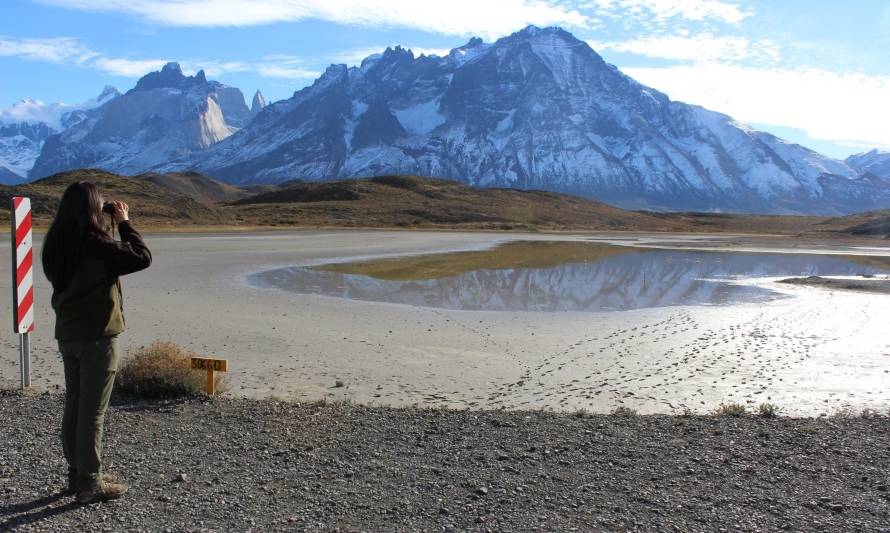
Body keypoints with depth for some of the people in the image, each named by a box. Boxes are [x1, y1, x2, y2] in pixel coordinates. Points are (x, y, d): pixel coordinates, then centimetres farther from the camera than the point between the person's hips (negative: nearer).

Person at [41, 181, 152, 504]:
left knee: (74, 406, 16)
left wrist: (116, 226, 10)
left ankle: (77, 473, 28)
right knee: (93, 412, 0)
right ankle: (89, 483, 8)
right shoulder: (96, 244, -19)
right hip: (97, 336, -8)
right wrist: (124, 222, -6)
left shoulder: (56, 245, 4)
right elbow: (142, 258, -16)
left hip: (67, 335, 8)